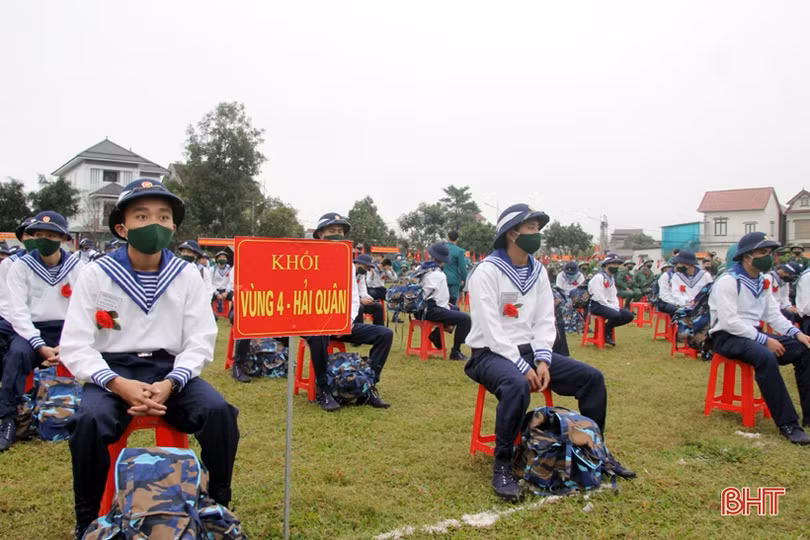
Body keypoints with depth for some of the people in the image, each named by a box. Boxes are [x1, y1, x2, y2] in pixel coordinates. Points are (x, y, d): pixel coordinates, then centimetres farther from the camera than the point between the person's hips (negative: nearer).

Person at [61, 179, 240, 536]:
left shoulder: (187, 275, 1)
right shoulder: (97, 274, -2)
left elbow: (200, 342, -3)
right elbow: (75, 346, -6)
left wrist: (170, 384, -21)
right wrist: (119, 385, -23)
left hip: (170, 370, 1)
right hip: (112, 372, -1)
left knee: (219, 412, -24)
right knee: (89, 422, -32)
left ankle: (219, 509, -1)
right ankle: (88, 521, -5)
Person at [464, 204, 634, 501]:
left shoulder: (538, 271, 8)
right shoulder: (487, 271, -14)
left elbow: (544, 321, 6)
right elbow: (490, 329, -20)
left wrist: (542, 360, -10)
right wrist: (523, 367, -23)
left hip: (528, 350, 7)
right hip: (491, 353, -7)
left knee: (592, 377, -4)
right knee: (516, 386, -39)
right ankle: (502, 466, -20)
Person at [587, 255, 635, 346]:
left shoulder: (611, 278, 17)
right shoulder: (598, 277, -14)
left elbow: (613, 295, 19)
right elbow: (599, 297, -20)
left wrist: (616, 306, 1)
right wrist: (612, 307, -19)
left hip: (609, 305, 9)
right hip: (597, 305, -9)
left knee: (629, 315, -5)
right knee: (616, 315, -32)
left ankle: (608, 327, 7)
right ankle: (606, 334, -7)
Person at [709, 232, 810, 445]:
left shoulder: (761, 282, 13)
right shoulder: (728, 282, -14)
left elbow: (774, 314, 12)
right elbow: (729, 322, -22)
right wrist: (765, 340, -23)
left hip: (753, 334, 9)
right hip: (728, 338, -9)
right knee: (766, 357, -35)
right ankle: (787, 424, -30)